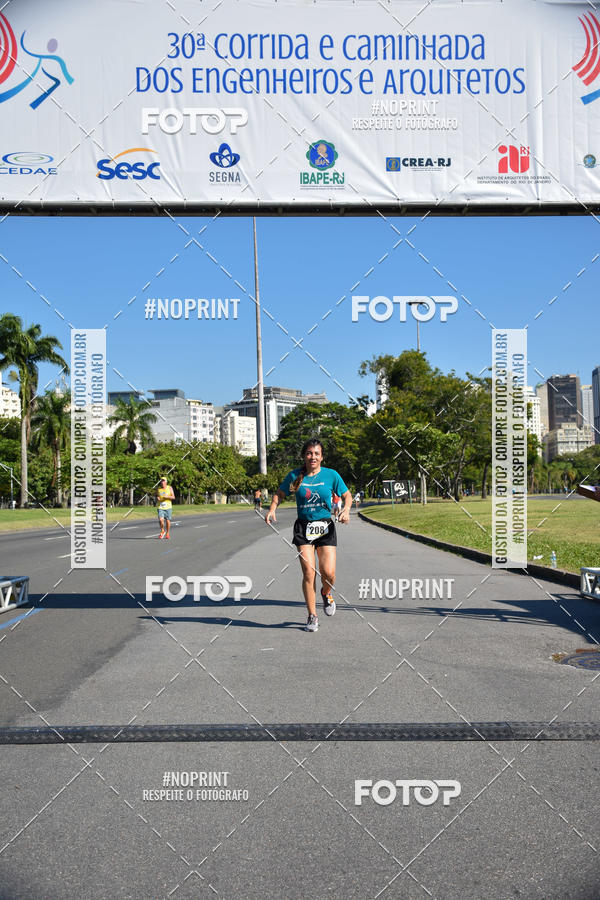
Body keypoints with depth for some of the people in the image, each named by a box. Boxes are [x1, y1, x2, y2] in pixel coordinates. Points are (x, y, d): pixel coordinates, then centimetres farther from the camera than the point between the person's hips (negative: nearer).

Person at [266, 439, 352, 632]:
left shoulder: (331, 475, -2)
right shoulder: (294, 476, 0)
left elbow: (347, 495, 8)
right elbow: (279, 493, 13)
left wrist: (346, 510, -11)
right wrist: (272, 509, -5)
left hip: (325, 528, 0)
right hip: (303, 527, 0)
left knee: (328, 573, -8)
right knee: (308, 572, -8)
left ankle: (326, 593, 29)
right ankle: (312, 616, 7)